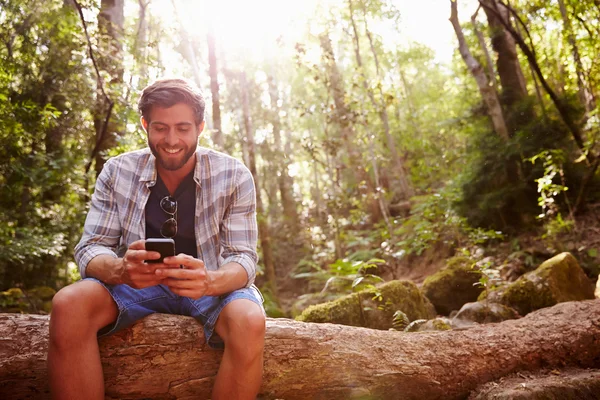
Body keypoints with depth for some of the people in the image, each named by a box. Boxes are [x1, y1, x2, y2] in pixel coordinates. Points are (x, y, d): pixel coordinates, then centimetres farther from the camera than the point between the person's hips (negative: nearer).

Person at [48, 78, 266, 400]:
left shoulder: (233, 176, -11)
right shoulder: (118, 172, -5)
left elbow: (243, 257, -13)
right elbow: (90, 248, -8)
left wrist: (209, 281, -39)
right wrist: (120, 270, -35)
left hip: (211, 286, -1)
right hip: (135, 283, 1)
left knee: (249, 321, -34)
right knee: (68, 305, -28)